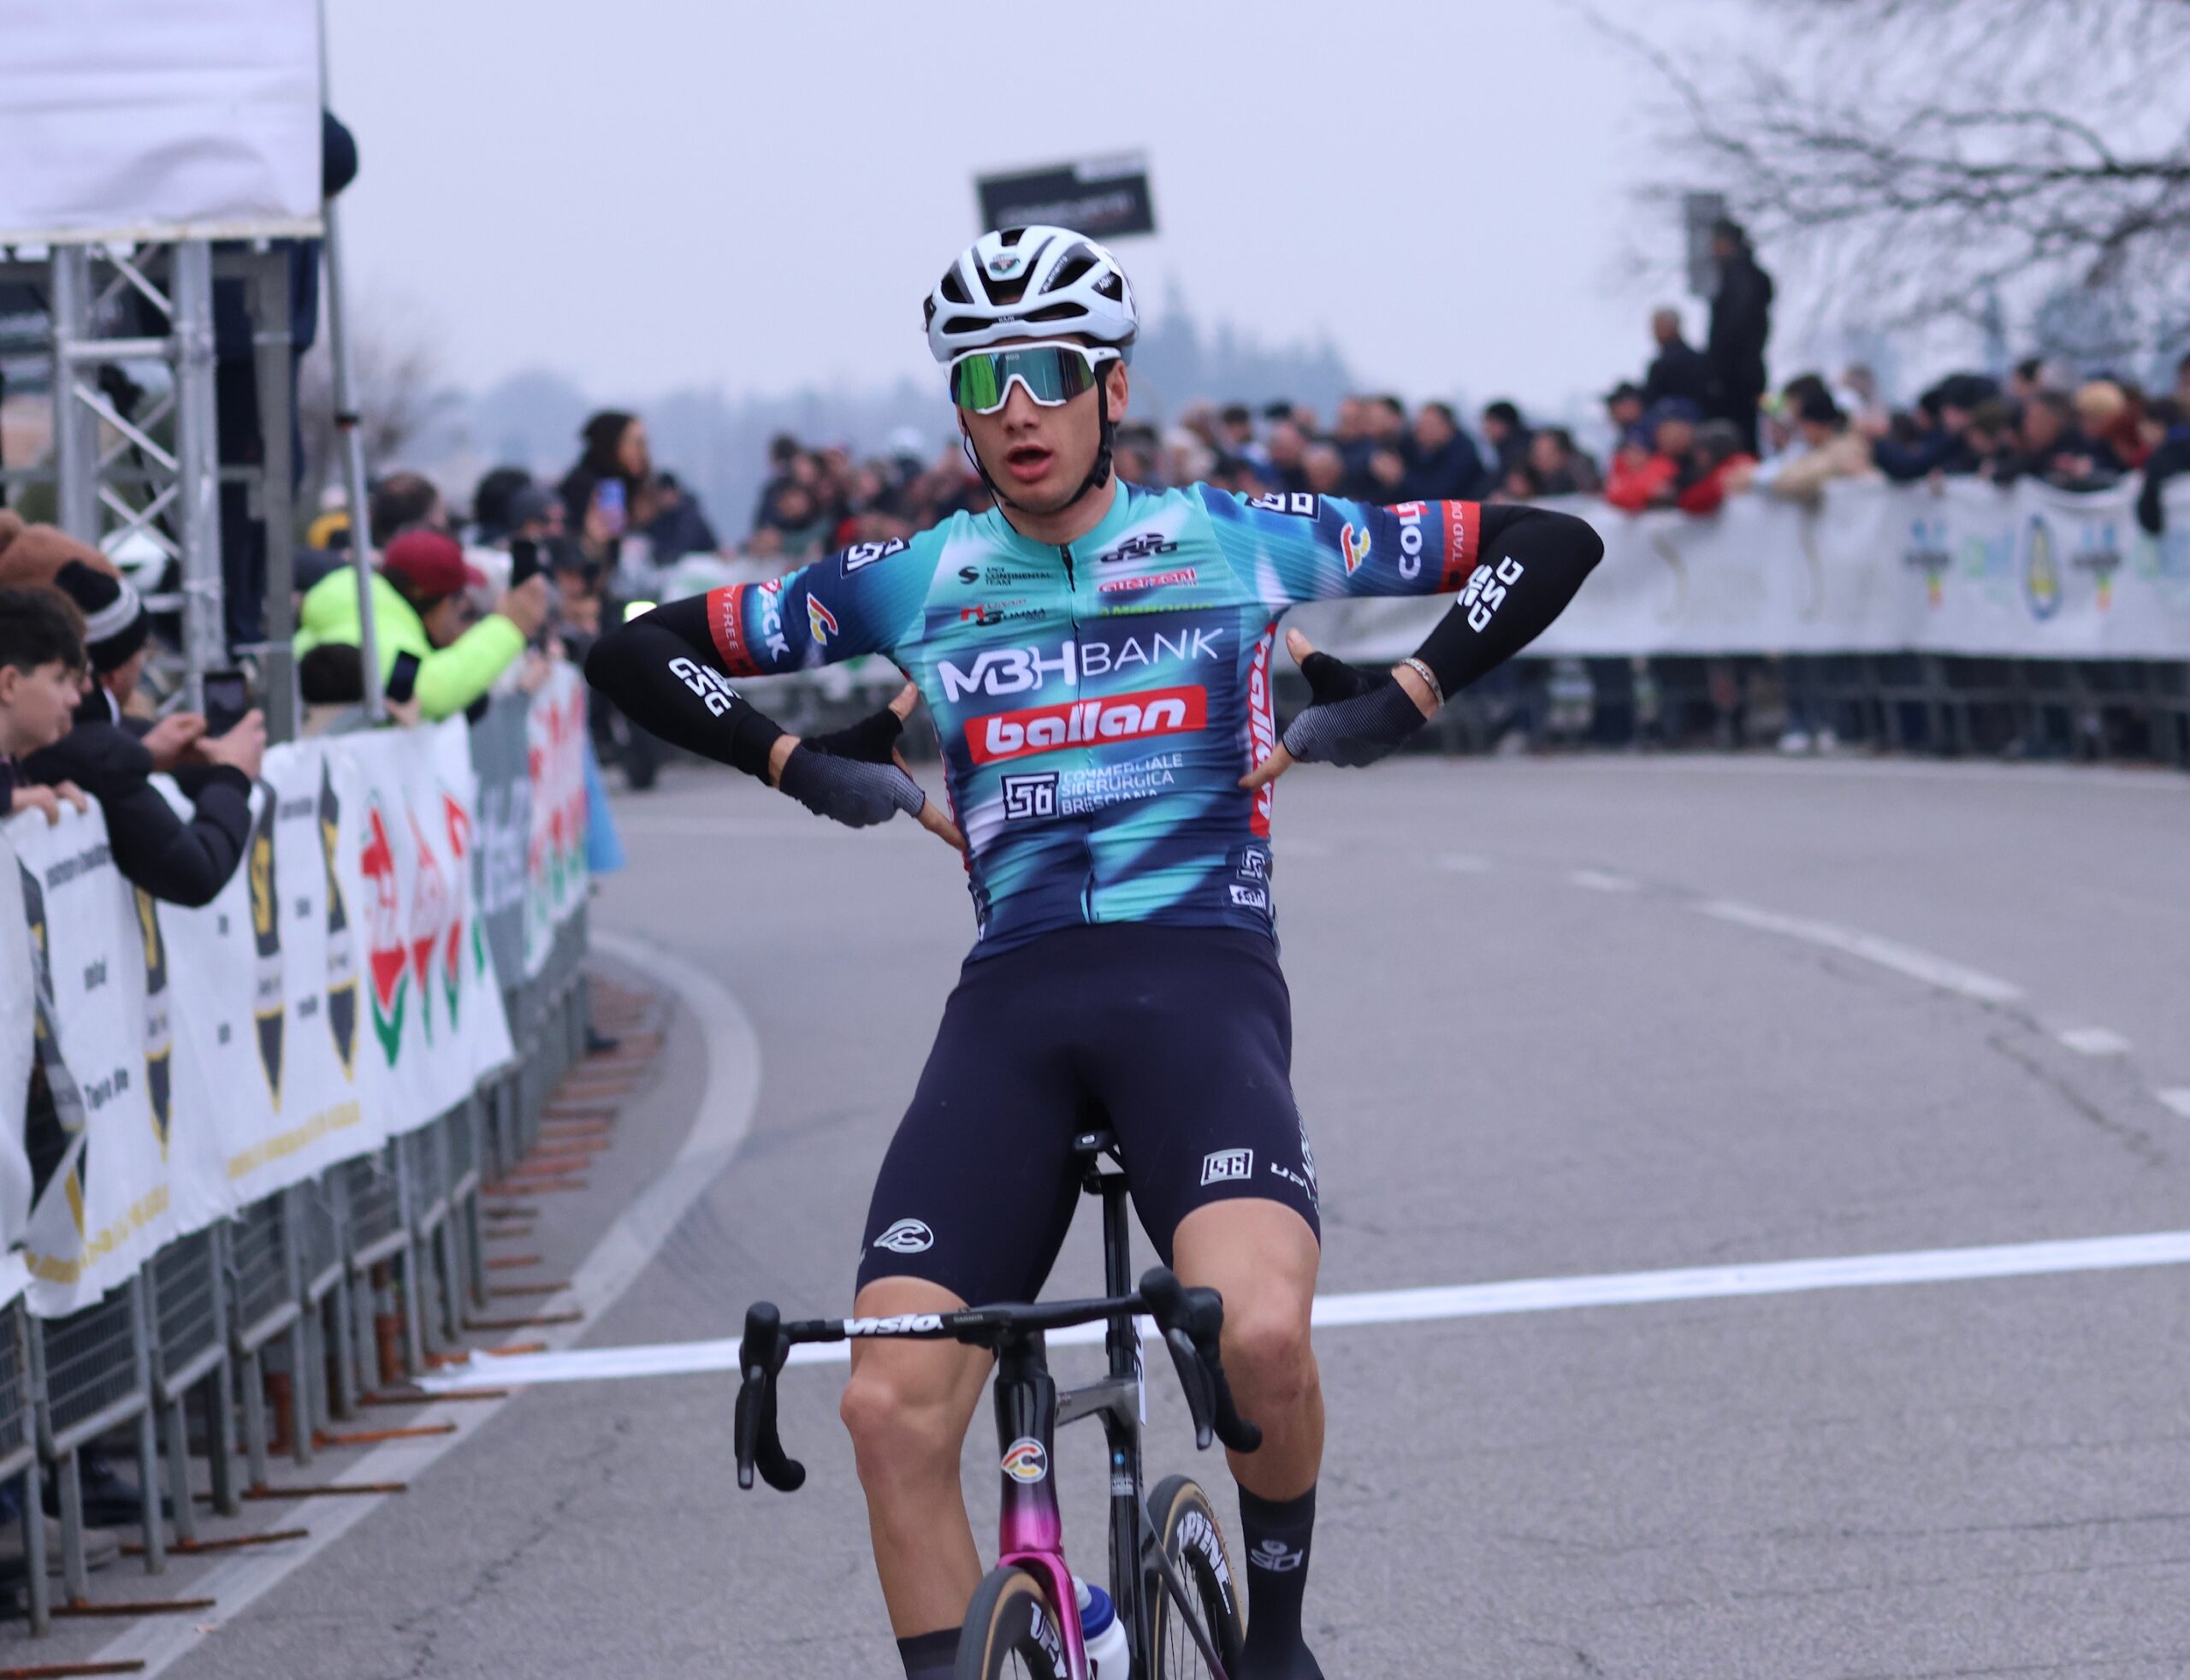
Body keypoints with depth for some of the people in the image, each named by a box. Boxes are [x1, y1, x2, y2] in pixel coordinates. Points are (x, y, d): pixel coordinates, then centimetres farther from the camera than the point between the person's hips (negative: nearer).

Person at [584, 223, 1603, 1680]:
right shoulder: (914, 584, 12)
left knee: (1261, 1333, -29)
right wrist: (803, 765, 11)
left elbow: (1551, 545, 13)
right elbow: (640, 655, 20)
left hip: (1200, 978, -3)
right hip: (1012, 1006, 3)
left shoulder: (1238, 542, 8)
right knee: (892, 1405, -15)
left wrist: (1398, 703, 7)